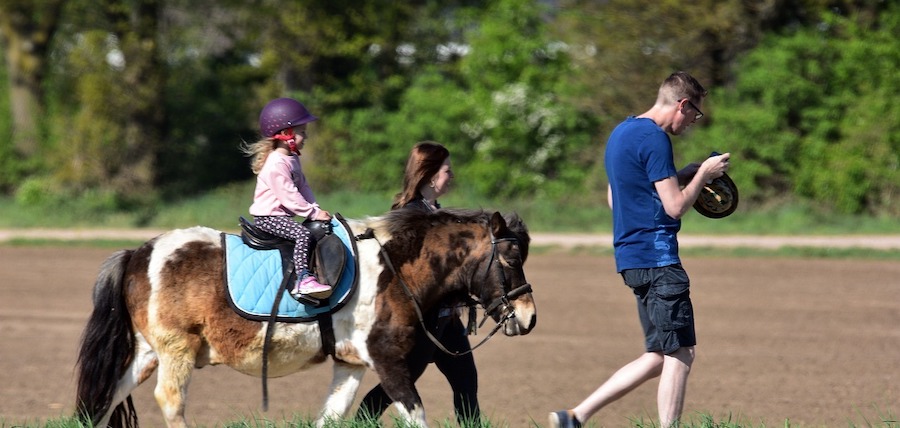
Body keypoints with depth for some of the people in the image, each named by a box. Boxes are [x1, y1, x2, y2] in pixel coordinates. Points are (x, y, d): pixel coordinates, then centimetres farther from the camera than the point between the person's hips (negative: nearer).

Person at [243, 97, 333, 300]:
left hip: (281, 216, 11)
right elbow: (289, 195, -24)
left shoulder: (292, 159, 13)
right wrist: (313, 212, -20)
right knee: (302, 234, -28)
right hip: (268, 217, -11)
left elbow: (303, 186, 17)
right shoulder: (276, 165, -21)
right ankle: (303, 280, -37)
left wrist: (315, 208, 3)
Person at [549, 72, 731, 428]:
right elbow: (675, 206, -16)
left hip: (632, 256, 10)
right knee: (679, 354, -7)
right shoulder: (654, 138, -14)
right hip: (657, 257, -10)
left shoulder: (621, 133, 17)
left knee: (659, 356, 12)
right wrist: (703, 174, 0)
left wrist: (681, 176, 23)